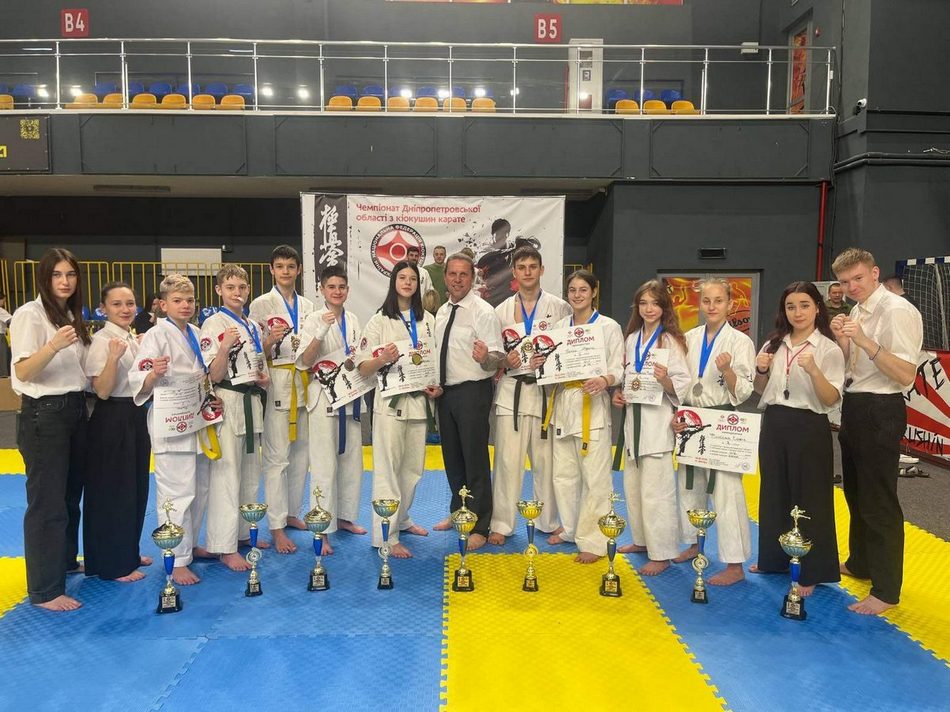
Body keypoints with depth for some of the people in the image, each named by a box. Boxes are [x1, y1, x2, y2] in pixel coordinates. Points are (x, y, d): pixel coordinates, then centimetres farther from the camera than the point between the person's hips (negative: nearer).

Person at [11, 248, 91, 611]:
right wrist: (53, 345, -34)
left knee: (70, 495, 19)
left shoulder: (72, 316, 12)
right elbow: (23, 372, -21)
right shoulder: (29, 314, -12)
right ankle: (45, 590, 5)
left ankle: (66, 561, 36)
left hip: (74, 412, 8)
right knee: (47, 502, -3)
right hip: (44, 415, -8)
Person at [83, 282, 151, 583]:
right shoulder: (102, 340, -14)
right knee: (112, 491, 1)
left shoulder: (134, 339, 11)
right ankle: (113, 564, 13)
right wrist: (113, 358, -32)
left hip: (137, 417, 9)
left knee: (136, 488, 16)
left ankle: (129, 552, 32)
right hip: (112, 420, -9)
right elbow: (102, 391, -20)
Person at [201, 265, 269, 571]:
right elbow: (214, 376, -13)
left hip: (252, 402, 8)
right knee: (227, 475, -6)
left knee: (249, 474, 15)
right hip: (227, 403, -7)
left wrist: (264, 379, 2)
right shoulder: (214, 324, -8)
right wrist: (225, 347, -29)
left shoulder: (252, 326, 14)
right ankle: (225, 547, 1)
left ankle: (245, 532, 29)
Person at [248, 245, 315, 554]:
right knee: (277, 457, -5)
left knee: (300, 453, 12)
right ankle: (277, 527, 1)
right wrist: (270, 340, -22)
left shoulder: (307, 306, 12)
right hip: (276, 383, -5)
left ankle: (293, 513, 26)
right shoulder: (261, 305, -2)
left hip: (304, 383, 5)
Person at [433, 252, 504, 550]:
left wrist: (485, 358, -38)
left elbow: (498, 357, -17)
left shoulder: (483, 312, -11)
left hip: (473, 392, -7)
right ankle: (458, 512, 37)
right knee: (452, 458, 19)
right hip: (445, 392, 7)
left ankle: (480, 528, 10)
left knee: (475, 460, -2)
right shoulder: (441, 312, 11)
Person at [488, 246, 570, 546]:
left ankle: (550, 522, 22)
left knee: (546, 460, 6)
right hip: (512, 391, 1)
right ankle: (502, 523, 10)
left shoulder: (559, 307, 4)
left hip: (547, 390, -1)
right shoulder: (502, 310, 9)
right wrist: (504, 361, -8)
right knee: (507, 460, 0)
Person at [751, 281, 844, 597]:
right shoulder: (773, 344, 8)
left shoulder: (828, 349, -7)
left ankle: (810, 573, 15)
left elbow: (831, 400, -12)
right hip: (774, 425, 5)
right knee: (774, 493, 14)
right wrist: (761, 371, -6)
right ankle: (775, 558, 31)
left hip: (808, 428, -5)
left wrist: (814, 370, -27)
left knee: (809, 499, 2)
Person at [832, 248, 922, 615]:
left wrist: (867, 342, -31)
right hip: (854, 407, 9)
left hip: (880, 412, -9)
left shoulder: (897, 310, -17)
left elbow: (906, 374, -23)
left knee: (879, 501, -2)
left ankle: (886, 590, 10)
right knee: (856, 491, 22)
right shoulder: (857, 312, 10)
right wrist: (842, 339, -2)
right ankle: (860, 562, 40)